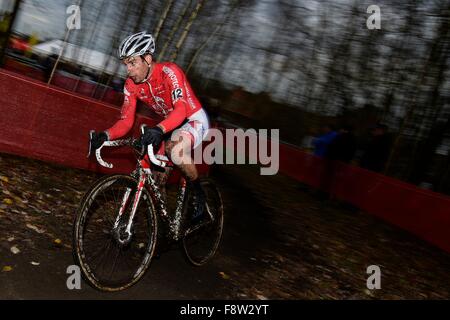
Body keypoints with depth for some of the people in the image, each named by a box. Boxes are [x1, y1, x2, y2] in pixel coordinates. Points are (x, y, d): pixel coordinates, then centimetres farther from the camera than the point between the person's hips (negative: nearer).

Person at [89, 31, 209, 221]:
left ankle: (198, 192, -13)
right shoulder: (131, 85, -9)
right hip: (170, 127, 7)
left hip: (194, 120, -6)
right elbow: (126, 121, -10)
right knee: (156, 176, -3)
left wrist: (159, 129, -58)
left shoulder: (169, 72, -27)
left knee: (176, 151, -36)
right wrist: (105, 135, -30)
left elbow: (181, 109, -40)